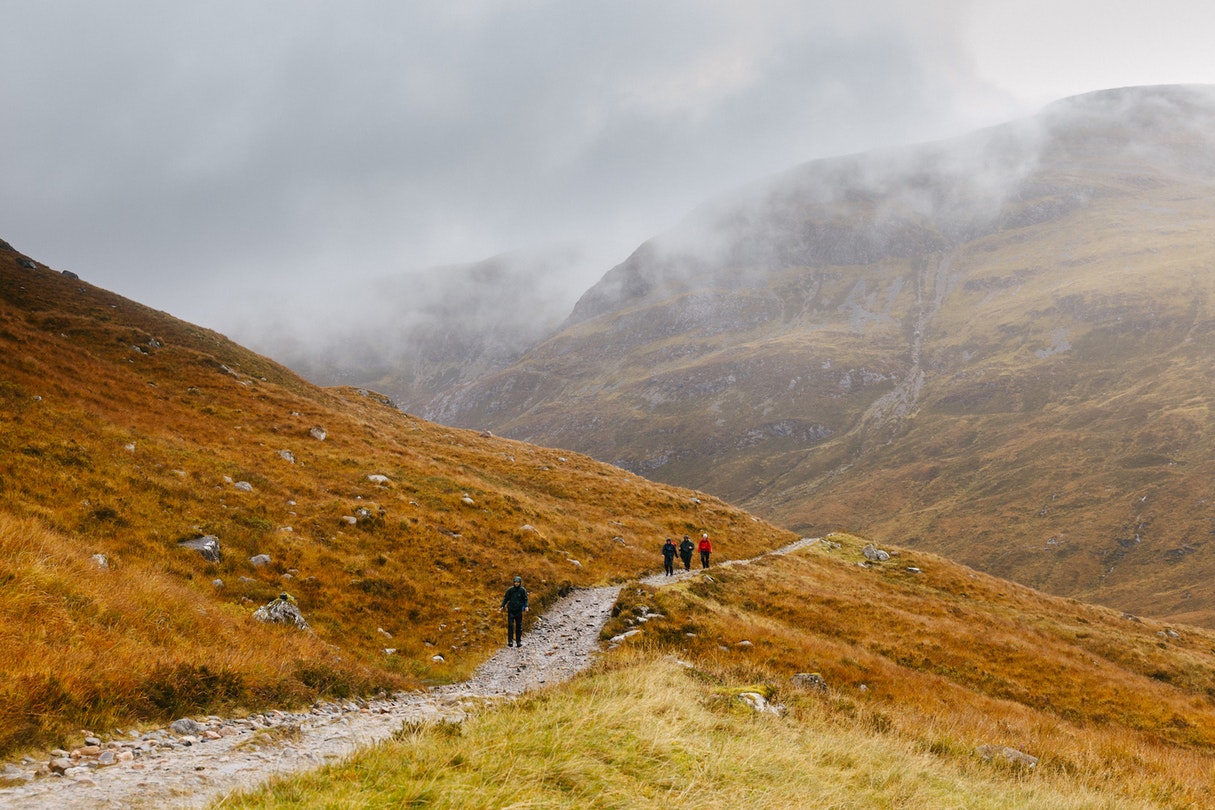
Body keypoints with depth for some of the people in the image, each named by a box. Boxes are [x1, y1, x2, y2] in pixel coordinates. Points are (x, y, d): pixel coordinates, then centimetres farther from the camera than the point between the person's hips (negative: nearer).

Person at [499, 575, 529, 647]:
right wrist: (501, 607, -3)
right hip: (511, 610, 0)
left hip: (519, 611, 0)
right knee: (510, 625, -8)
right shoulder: (510, 590, 2)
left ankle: (518, 641, 11)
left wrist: (526, 606, -18)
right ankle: (510, 641, -9)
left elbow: (525, 599, -1)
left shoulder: (523, 590, 0)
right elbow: (506, 599, 6)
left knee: (519, 626, 4)